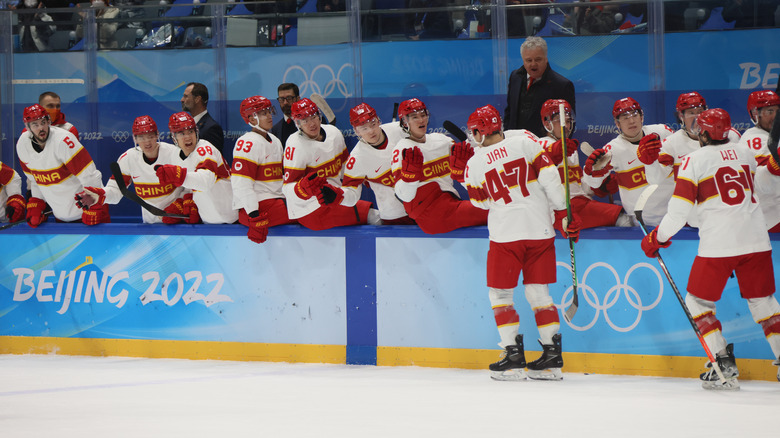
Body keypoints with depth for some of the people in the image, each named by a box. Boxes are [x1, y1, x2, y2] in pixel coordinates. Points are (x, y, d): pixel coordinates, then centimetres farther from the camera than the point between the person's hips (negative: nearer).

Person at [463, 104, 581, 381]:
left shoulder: (474, 164, -1)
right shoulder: (526, 143, 0)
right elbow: (549, 176, -6)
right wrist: (562, 213, 0)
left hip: (505, 233, -3)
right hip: (540, 229, 3)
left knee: (499, 293, 9)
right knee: (538, 291, 11)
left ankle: (513, 355, 1)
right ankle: (552, 355, 8)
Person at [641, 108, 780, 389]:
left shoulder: (694, 160, -2)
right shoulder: (744, 152, 13)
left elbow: (680, 208, -6)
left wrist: (658, 237, 6)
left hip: (718, 245, -5)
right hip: (756, 240, 5)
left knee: (698, 302, 8)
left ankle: (725, 366, -3)